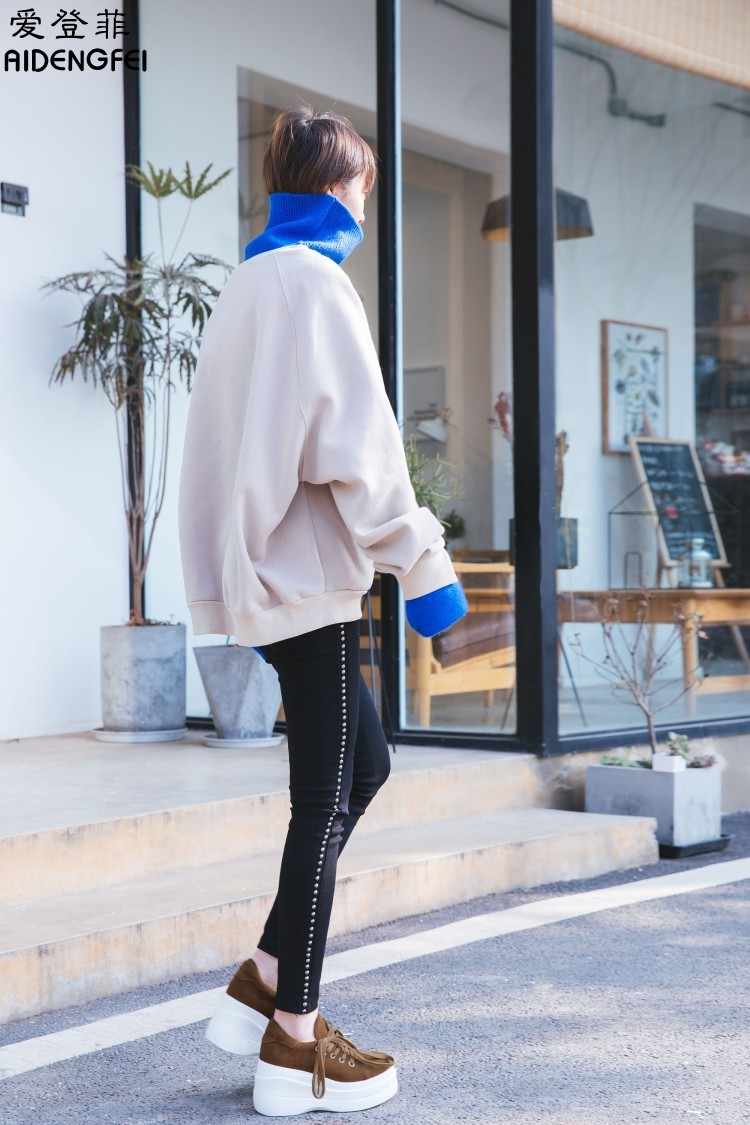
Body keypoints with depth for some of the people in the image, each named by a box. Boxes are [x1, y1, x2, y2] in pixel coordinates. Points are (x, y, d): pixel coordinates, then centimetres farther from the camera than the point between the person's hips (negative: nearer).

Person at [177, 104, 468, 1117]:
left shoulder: (247, 284, 18)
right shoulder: (314, 281, -11)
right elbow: (355, 445, -18)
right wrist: (423, 568, -13)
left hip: (260, 569, 10)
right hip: (309, 574, -10)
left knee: (363, 763, 16)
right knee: (326, 800, -3)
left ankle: (262, 985, 16)